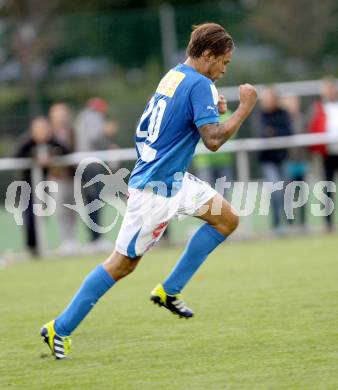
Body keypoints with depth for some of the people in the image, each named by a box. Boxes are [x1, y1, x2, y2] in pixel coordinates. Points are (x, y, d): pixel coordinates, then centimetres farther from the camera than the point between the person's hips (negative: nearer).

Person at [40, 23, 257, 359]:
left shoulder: (174, 75, 10)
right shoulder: (200, 85, -17)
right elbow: (213, 140, -24)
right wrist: (245, 108, -15)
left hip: (175, 180, 10)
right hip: (157, 188, -10)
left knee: (227, 220, 9)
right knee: (123, 262, -3)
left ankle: (169, 291, 12)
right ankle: (60, 329, 4)